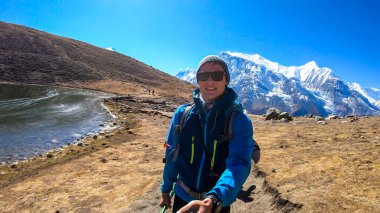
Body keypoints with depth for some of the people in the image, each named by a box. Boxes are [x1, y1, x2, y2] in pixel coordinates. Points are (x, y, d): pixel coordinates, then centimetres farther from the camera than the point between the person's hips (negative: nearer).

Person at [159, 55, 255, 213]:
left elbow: (239, 164, -29)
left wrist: (212, 200, -43)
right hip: (182, 199, 2)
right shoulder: (182, 114, -8)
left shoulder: (240, 121, -16)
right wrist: (165, 189, 9)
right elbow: (172, 155, 2)